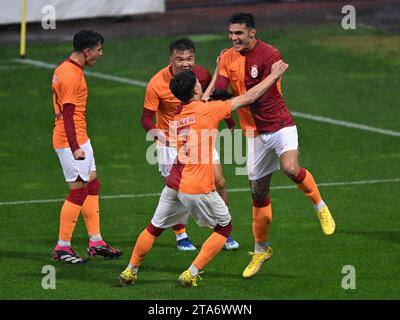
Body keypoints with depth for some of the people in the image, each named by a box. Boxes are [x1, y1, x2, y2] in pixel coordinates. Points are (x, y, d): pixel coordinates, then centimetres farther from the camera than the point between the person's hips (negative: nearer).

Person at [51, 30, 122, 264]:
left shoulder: (65, 69, 11)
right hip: (71, 141, -11)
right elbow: (68, 114, -24)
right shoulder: (71, 76, -20)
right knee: (79, 191, -6)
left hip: (80, 139, 11)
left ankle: (96, 242, 18)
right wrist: (75, 148, -28)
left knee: (92, 185, 14)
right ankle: (63, 247, 0)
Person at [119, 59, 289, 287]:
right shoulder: (208, 110, -7)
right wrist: (274, 74, 9)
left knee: (154, 229, 22)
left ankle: (130, 272, 26)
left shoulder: (177, 115, 11)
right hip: (199, 190, -5)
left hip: (174, 185, 6)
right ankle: (191, 274, 7)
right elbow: (249, 98, -2)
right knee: (224, 228, 15)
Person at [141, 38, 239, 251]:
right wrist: (156, 132, -36)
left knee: (219, 183, 0)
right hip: (171, 143, -3)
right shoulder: (157, 84, -21)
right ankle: (181, 236, 17)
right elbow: (147, 117, -16)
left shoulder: (202, 75, -11)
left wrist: (230, 122, 9)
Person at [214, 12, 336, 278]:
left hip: (279, 124, -5)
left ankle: (320, 207, -4)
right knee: (258, 192, 8)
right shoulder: (228, 57, 2)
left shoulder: (270, 55, -14)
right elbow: (219, 89, -9)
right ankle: (261, 249, 24)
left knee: (290, 168, -32)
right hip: (254, 132, 5)